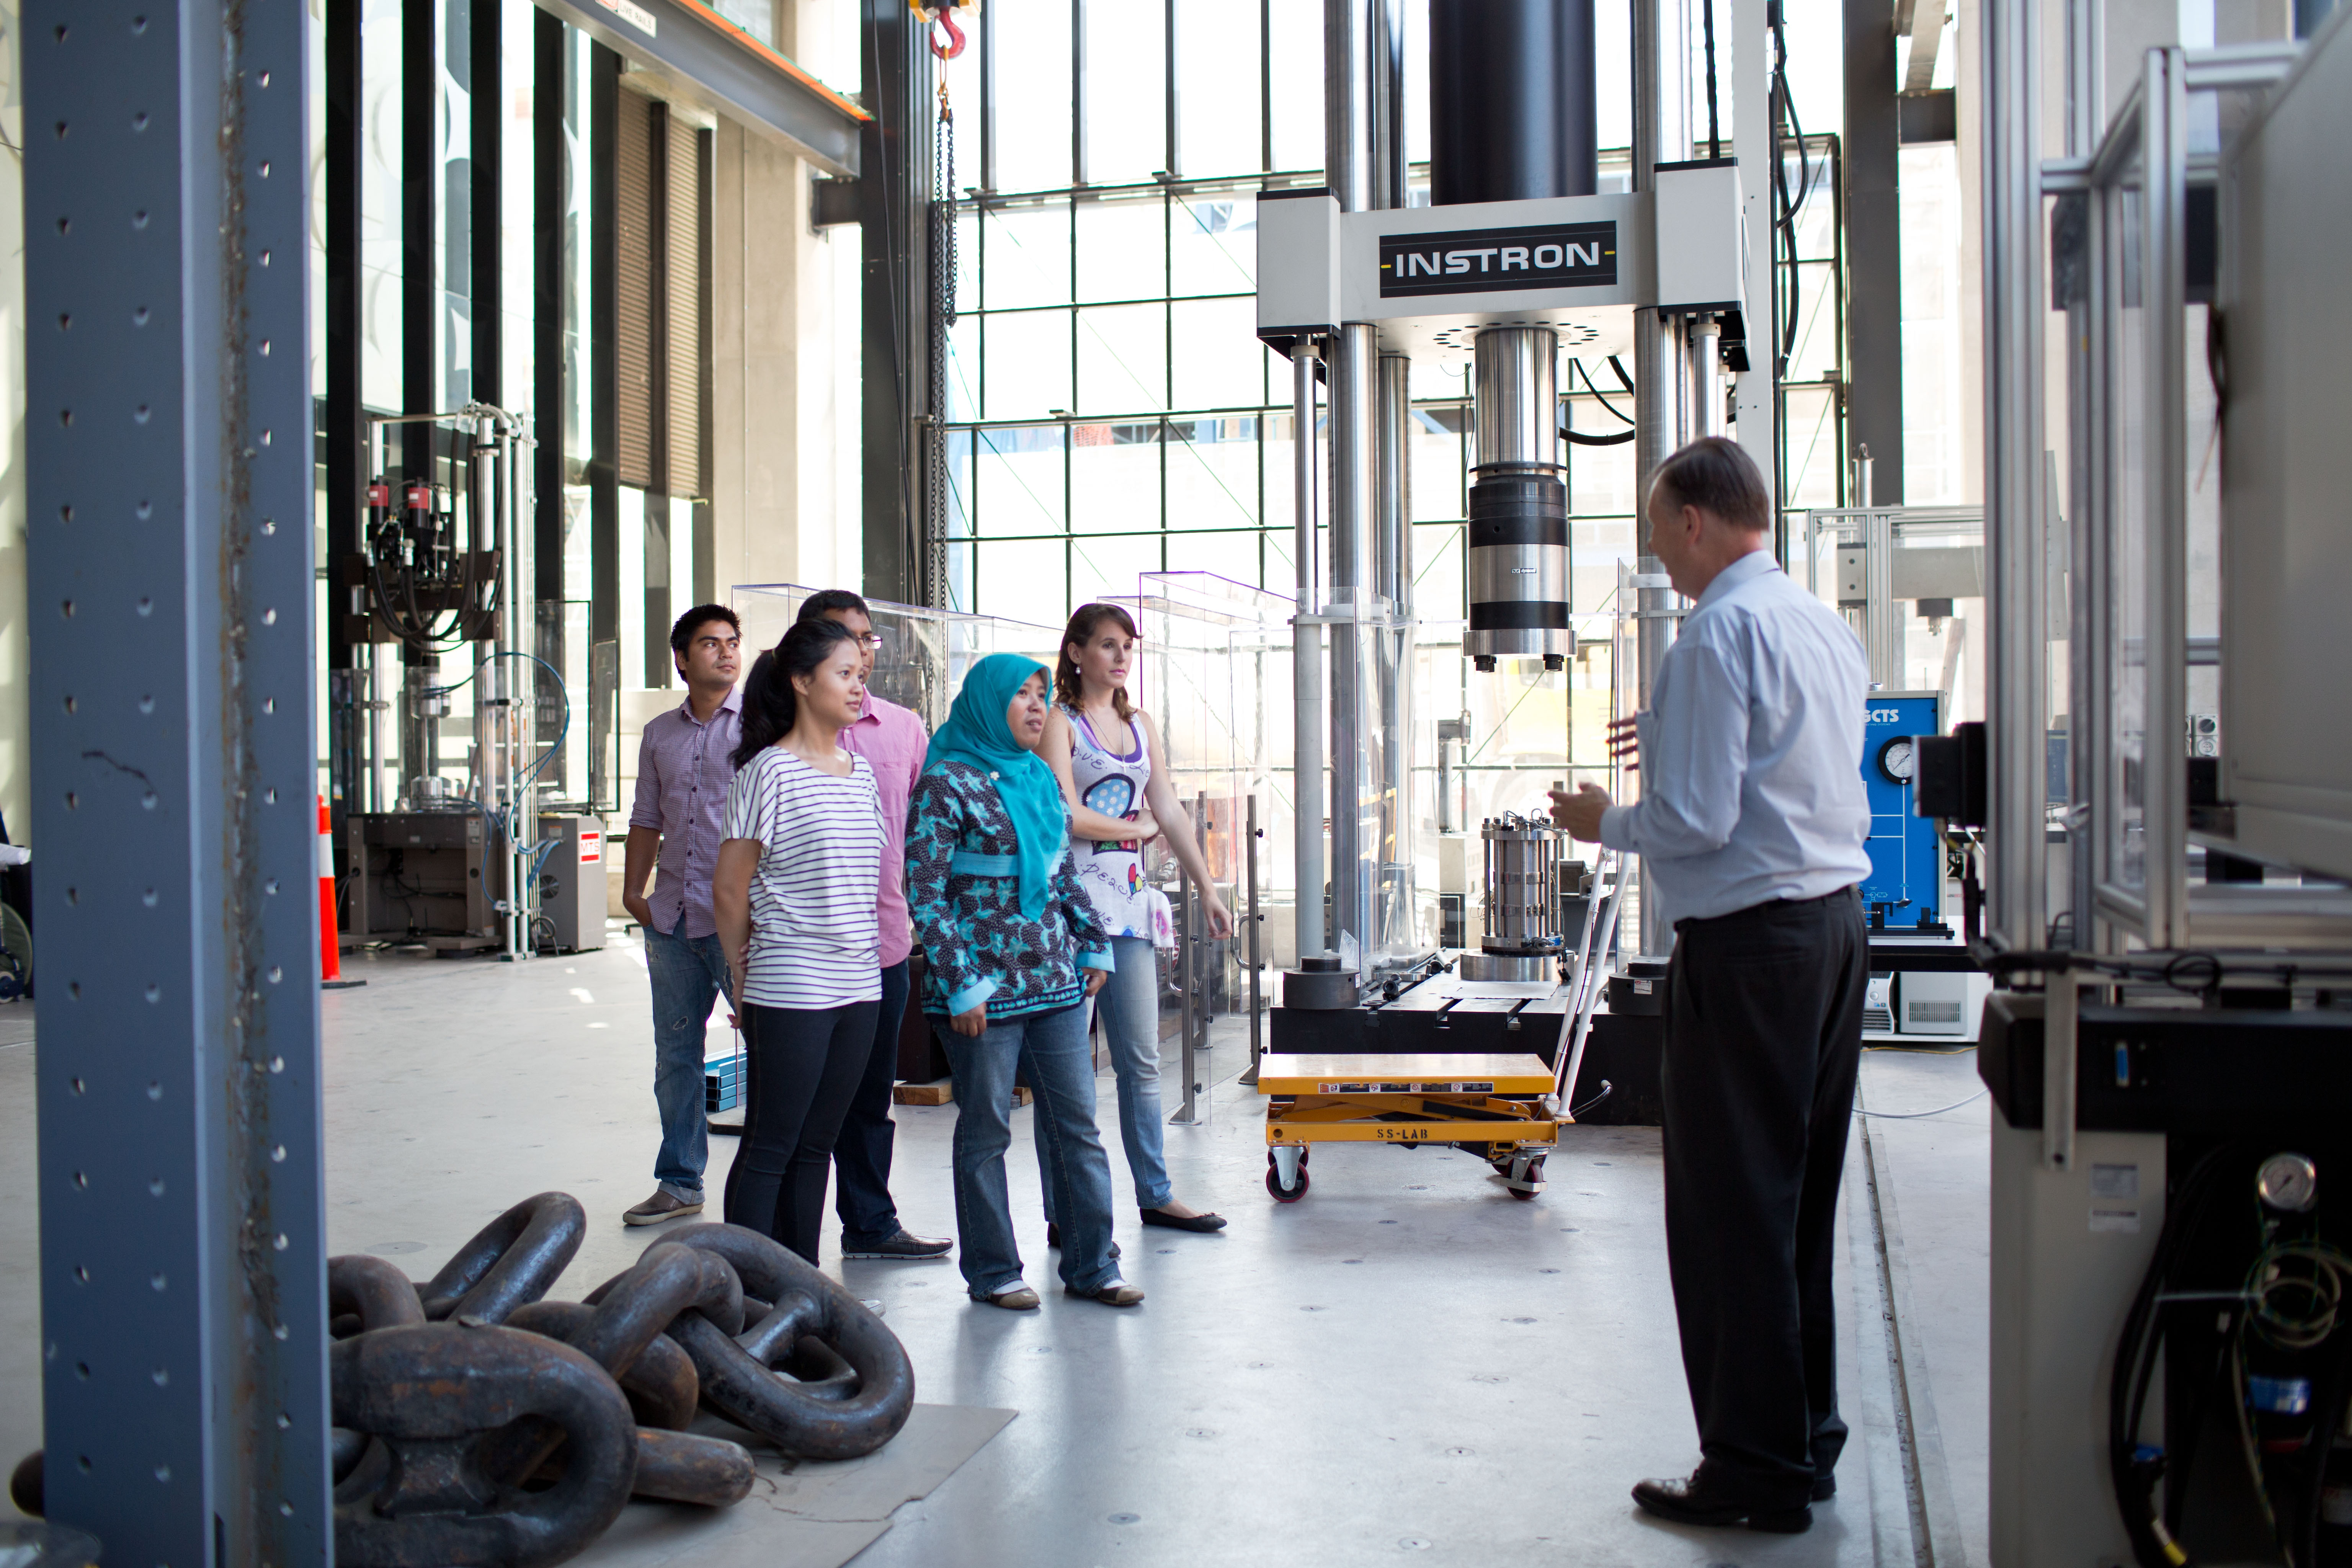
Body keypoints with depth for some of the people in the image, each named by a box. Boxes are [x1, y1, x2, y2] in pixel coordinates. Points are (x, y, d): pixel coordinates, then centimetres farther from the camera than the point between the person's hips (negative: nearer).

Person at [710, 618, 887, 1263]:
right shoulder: (770, 771, -9)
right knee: (770, 1149, -1)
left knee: (816, 1145, 12)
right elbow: (729, 890, -6)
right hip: (789, 988, -6)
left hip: (858, 985, 6)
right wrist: (744, 981, 2)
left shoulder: (861, 774, 12)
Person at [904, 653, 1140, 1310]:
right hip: (985, 990, -7)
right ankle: (993, 1272, 17)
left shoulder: (1042, 779, 13)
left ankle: (1091, 1266, 16)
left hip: (1055, 982, 7)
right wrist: (959, 984, -15)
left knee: (1078, 1125, 7)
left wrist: (1094, 943, 14)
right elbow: (924, 892, -12)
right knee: (986, 1131, 5)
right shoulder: (946, 783, -9)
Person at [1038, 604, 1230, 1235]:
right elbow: (1066, 816, -14)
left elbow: (1171, 812, 17)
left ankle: (1155, 1195, 20)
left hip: (1128, 903, 7)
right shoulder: (1061, 722, -4)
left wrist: (1208, 890, 14)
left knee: (1142, 1059, 11)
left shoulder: (1140, 725, 16)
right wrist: (1135, 827, -1)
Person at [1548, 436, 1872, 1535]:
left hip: (1746, 943, -9)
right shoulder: (1828, 629, 12)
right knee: (1802, 1202, 16)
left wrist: (1607, 823, -1)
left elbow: (1696, 820, -19)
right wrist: (1675, 741, 26)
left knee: (1730, 1213, -1)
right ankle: (1805, 1442, 27)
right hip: (1836, 921, 9)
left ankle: (1756, 1472, 6)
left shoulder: (1720, 632, -15)